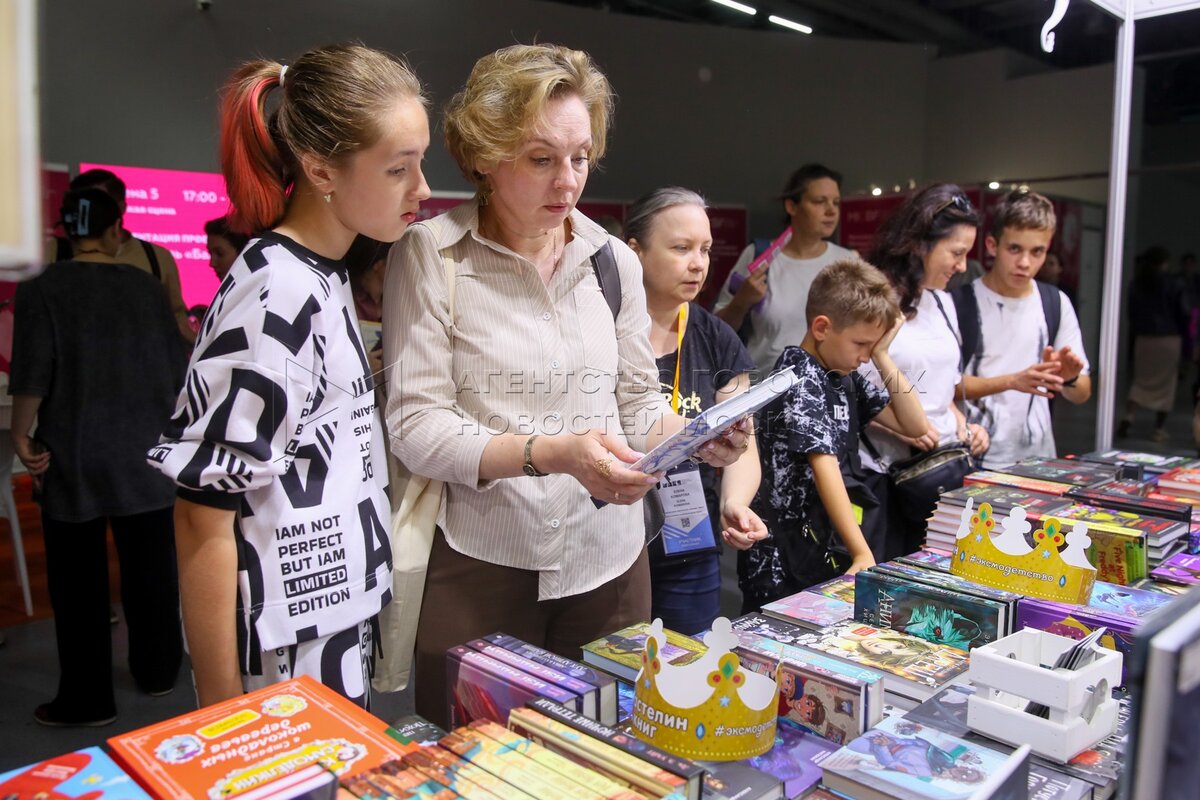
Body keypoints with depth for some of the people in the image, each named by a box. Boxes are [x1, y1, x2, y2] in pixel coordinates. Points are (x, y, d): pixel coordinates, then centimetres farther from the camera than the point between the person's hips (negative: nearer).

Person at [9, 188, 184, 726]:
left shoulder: (41, 290, -7)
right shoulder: (146, 287, 1)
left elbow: (33, 376, -13)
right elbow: (176, 370, 4)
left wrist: (21, 436, 0)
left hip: (73, 458, -2)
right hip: (145, 455, 3)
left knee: (79, 581, 7)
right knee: (150, 569, 14)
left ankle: (86, 699, 15)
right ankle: (157, 672, 28)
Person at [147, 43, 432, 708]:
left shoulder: (323, 277, 5)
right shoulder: (274, 298, -22)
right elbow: (201, 512, -20)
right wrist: (222, 711, -15)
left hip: (341, 623, 9)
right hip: (291, 657, -8)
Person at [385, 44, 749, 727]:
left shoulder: (615, 261, 6)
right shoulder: (431, 256, -7)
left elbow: (639, 401, 10)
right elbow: (415, 426, -12)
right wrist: (552, 453, -24)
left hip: (609, 561, 4)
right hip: (481, 563, -3)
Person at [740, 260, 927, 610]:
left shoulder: (846, 377, 9)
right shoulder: (800, 378, -16)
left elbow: (915, 425, 10)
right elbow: (825, 467, -24)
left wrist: (882, 356, 0)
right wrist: (863, 554, -28)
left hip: (821, 546, 8)